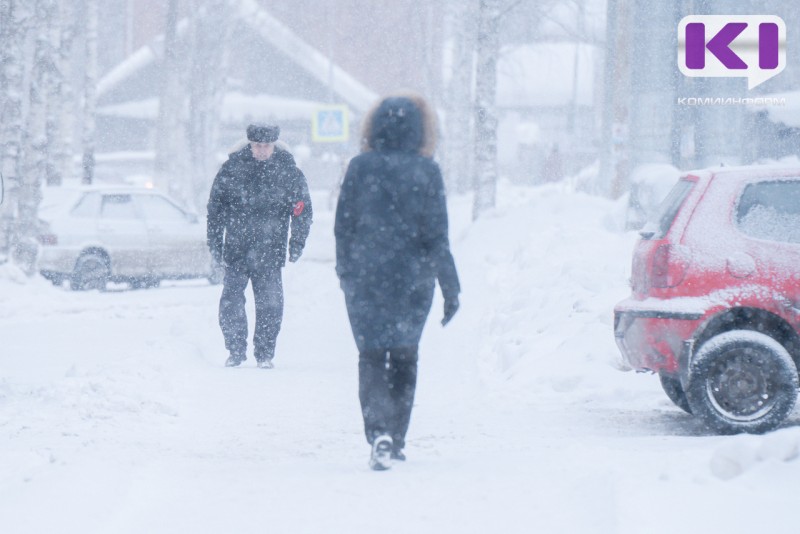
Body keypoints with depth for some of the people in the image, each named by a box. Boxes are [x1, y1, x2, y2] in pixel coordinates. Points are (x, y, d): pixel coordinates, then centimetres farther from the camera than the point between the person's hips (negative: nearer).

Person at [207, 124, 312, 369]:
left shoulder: (288, 171, 0)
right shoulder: (232, 167, 0)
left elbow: (302, 209, 8)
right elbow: (215, 206, 7)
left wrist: (297, 244, 3)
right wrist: (215, 242, 4)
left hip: (270, 251, 0)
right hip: (236, 247, 0)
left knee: (269, 304, 0)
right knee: (230, 301, -4)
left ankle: (265, 354, 13)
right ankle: (236, 350, 11)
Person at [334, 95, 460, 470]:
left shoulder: (360, 168, -3)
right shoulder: (426, 172, -6)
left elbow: (343, 227, 2)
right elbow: (436, 235, -7)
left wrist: (346, 273, 17)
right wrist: (450, 288, -2)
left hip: (365, 280, 0)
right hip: (413, 279, 1)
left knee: (372, 357, 1)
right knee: (404, 357, 15)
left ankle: (379, 433, -21)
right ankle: (395, 440, 18)